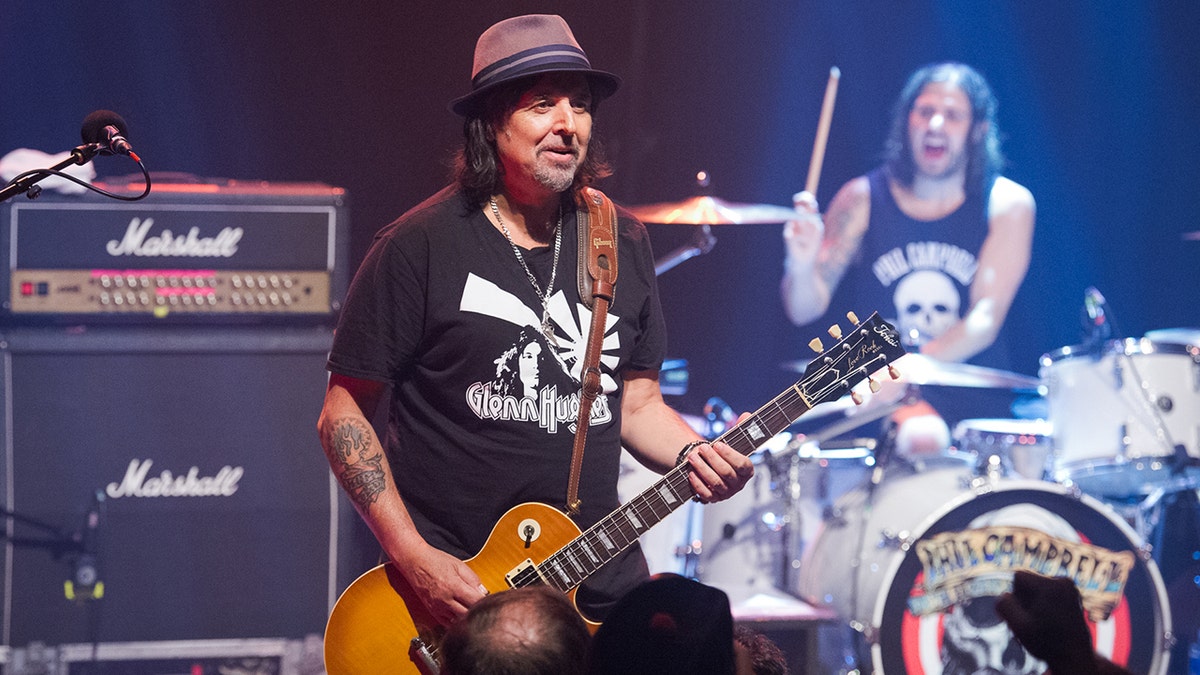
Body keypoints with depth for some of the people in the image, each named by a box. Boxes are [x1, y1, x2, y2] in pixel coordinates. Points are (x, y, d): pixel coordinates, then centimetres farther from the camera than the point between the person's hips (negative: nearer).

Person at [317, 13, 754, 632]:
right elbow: (344, 414, -7)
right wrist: (412, 557, -15)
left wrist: (692, 456, -6)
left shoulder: (621, 243, 7)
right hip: (452, 587, -5)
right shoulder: (419, 248, -9)